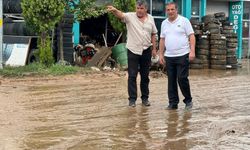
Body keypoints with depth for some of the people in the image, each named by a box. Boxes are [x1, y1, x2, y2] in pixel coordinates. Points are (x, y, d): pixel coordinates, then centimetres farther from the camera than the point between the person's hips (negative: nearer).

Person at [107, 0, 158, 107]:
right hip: (133, 50, -3)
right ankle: (132, 99, 3)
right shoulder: (130, 16, -5)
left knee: (145, 76, 10)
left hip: (146, 50, 3)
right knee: (132, 76, -2)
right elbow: (121, 15, -25)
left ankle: (145, 98, 20)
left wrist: (154, 48, 9)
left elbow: (153, 34, 12)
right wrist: (114, 10, -47)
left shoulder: (150, 19, 5)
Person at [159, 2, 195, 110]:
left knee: (182, 79, -7)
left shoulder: (184, 21, -3)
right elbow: (162, 40, 16)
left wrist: (192, 51, -16)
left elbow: (191, 36, -6)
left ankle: (188, 100, 11)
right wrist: (161, 54, 11)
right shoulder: (164, 23, 12)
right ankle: (173, 103, 13)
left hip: (182, 55, -5)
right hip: (169, 57, 5)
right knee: (171, 80, 6)